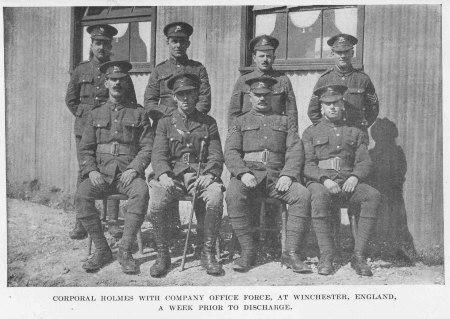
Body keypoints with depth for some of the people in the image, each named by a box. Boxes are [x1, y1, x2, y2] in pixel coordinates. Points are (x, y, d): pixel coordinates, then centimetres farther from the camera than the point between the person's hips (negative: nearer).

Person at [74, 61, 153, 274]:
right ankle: (101, 249, -13)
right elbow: (85, 149, 12)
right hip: (101, 174, 2)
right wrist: (91, 170, -7)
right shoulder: (95, 114, 15)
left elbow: (147, 147, 3)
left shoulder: (139, 113, 10)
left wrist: (134, 169, -13)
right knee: (81, 194, -27)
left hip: (129, 173, -2)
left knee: (141, 192, -34)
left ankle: (125, 251, -23)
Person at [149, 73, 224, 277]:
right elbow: (158, 154, 3)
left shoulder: (208, 123, 16)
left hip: (201, 175, 0)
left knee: (216, 197, -33)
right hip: (172, 175, 0)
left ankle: (208, 253, -16)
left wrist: (209, 175, -14)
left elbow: (216, 155, 8)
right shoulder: (165, 123, 15)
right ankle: (162, 255, -14)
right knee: (157, 201, -31)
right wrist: (163, 175, -19)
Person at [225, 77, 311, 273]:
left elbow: (296, 151, 8)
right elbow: (230, 152, 5)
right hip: (248, 174, -1)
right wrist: (243, 173, -15)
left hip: (277, 176, 1)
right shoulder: (240, 122, 19)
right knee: (233, 194, -33)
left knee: (302, 195, -27)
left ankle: (292, 253, -21)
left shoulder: (284, 121, 21)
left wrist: (287, 175, -11)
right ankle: (247, 251, -22)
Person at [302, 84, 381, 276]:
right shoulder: (311, 133, 16)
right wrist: (324, 180, -16)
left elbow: (365, 162, 11)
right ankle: (326, 257, -31)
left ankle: (359, 256, -26)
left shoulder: (356, 133, 22)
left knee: (373, 196, -29)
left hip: (348, 183, 2)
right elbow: (307, 165, 4)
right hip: (319, 182, -2)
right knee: (319, 196, -38)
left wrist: (355, 177, -12)